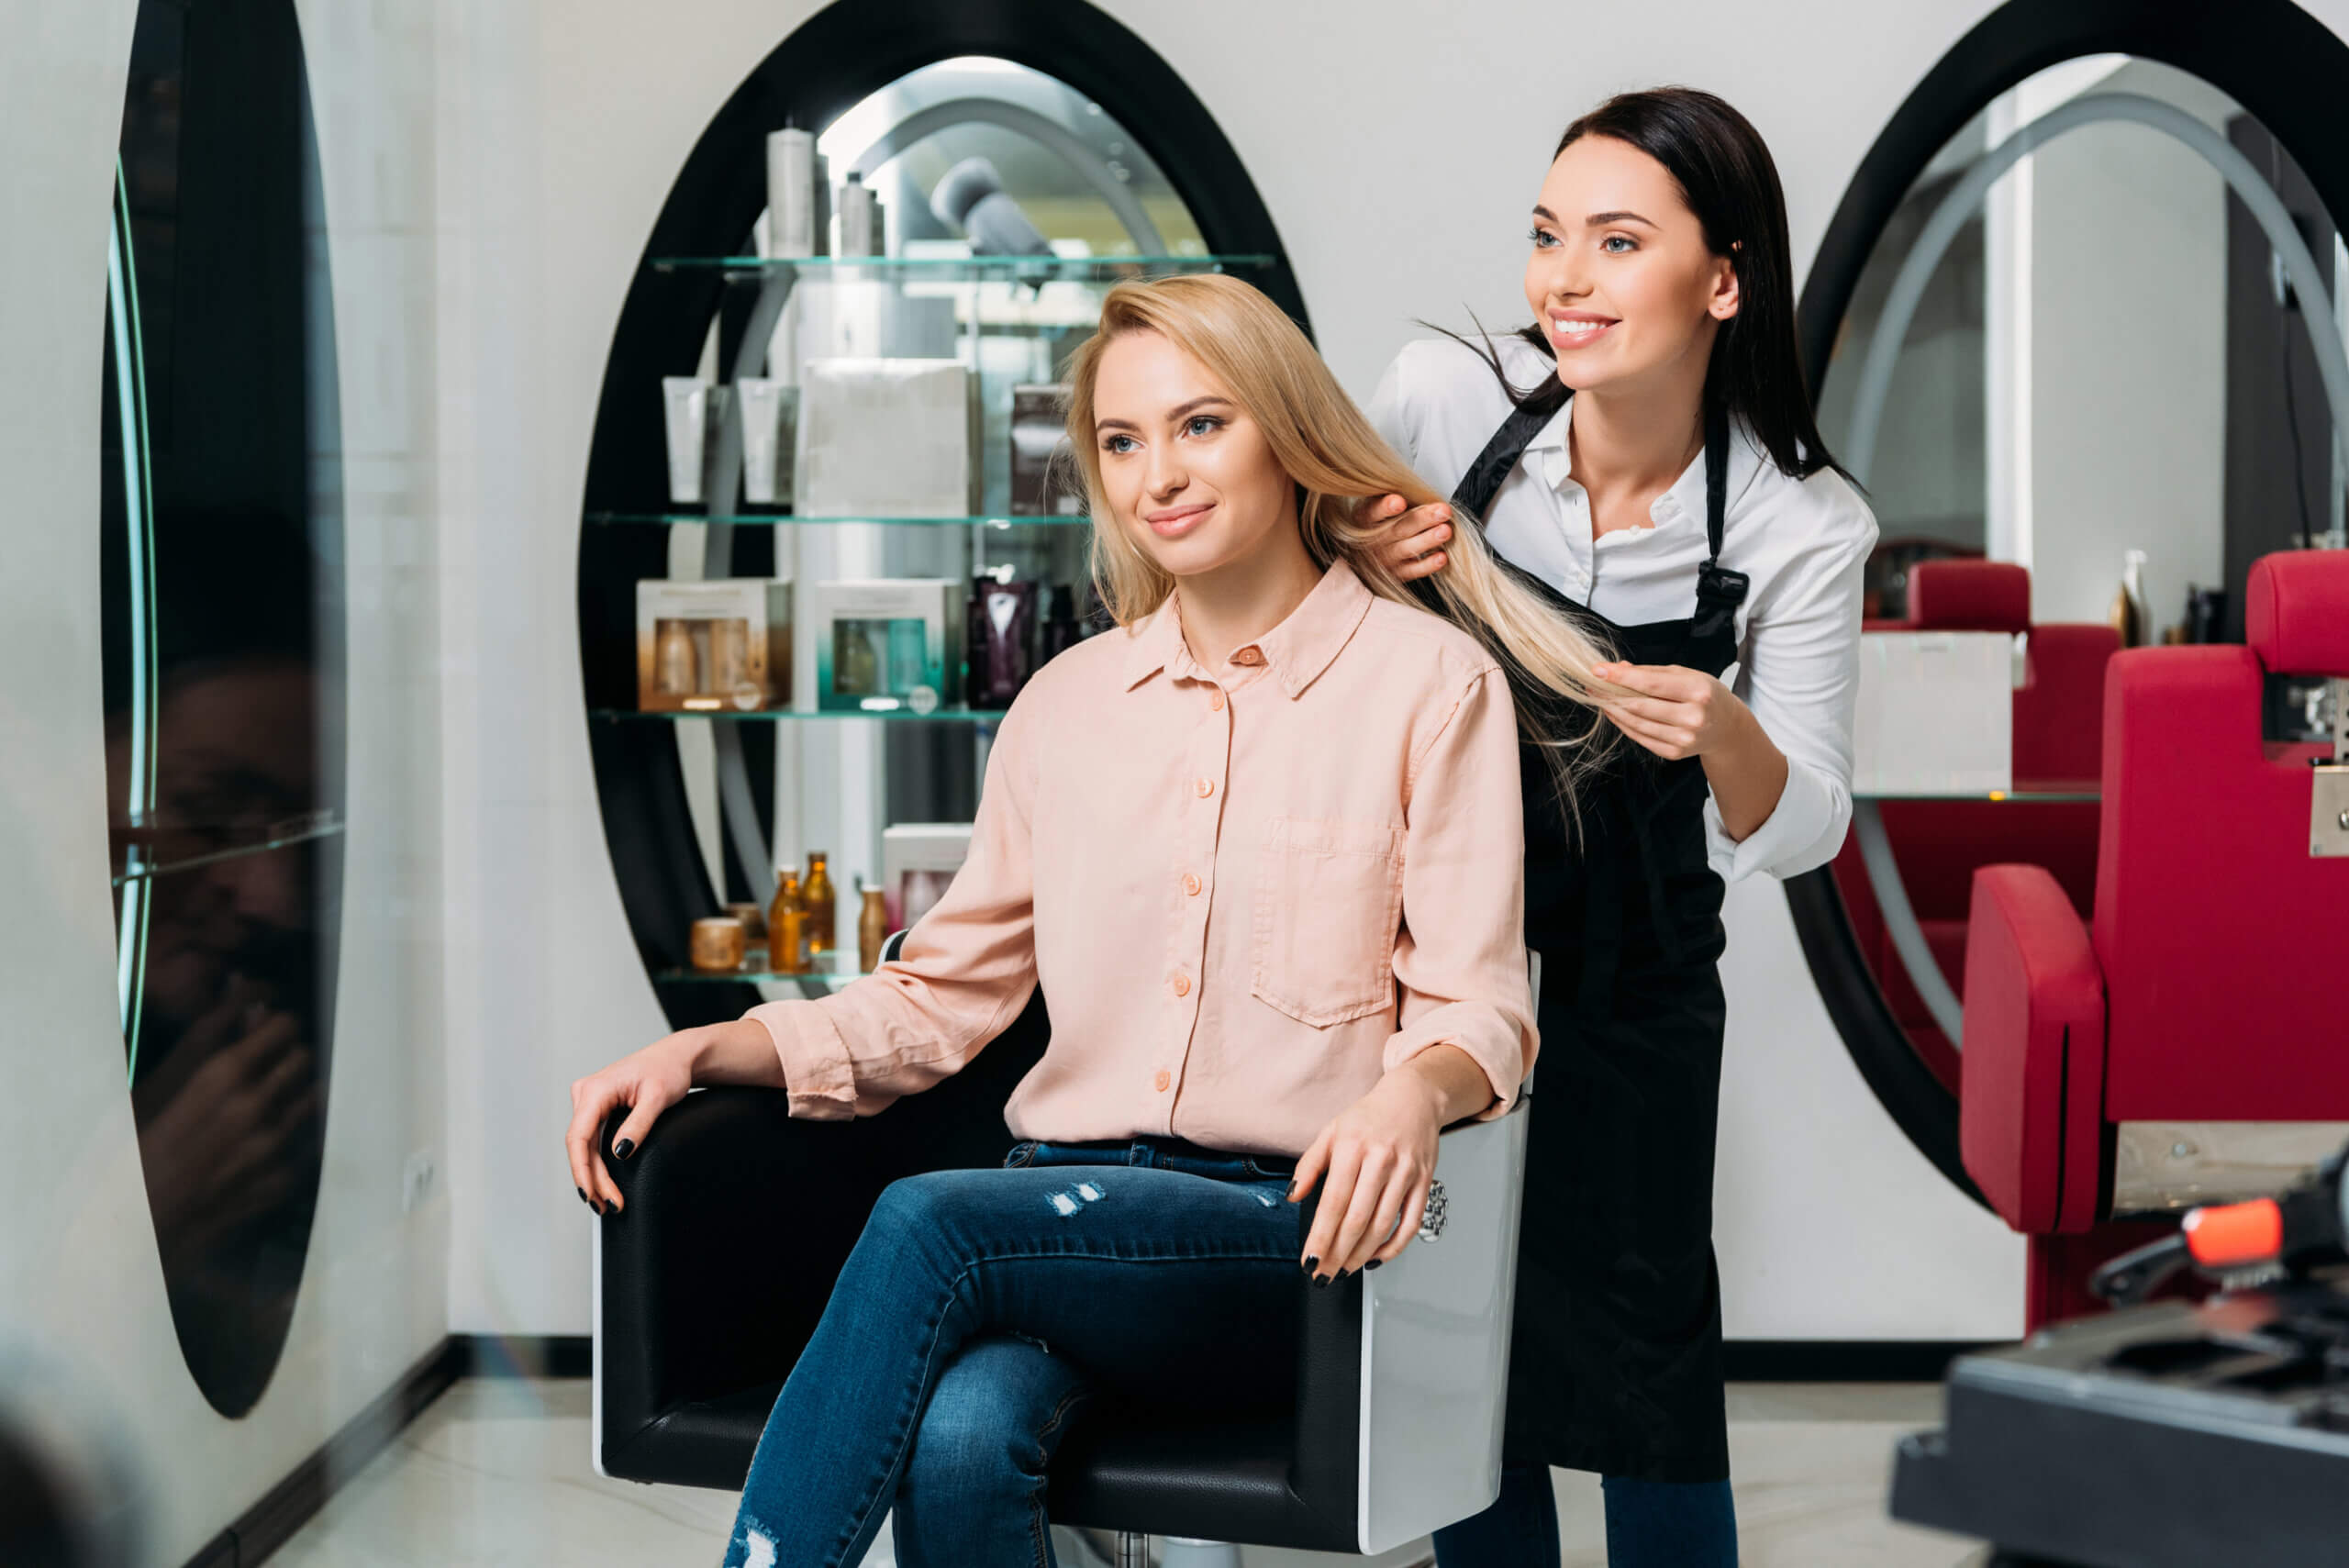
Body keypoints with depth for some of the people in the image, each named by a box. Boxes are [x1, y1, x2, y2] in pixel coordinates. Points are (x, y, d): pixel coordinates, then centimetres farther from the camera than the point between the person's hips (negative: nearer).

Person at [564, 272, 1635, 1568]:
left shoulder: (1427, 681, 3)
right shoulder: (1068, 704, 17)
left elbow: (1478, 1004, -2)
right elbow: (945, 989, 19)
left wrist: (1413, 1088, -26)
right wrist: (708, 1050, 4)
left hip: (1293, 1231, -3)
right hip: (1071, 1207, 3)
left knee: (926, 1224, -31)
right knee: (959, 1442, -32)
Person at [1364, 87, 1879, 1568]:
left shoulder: (1803, 531, -15)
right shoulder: (1443, 394, -14)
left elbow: (1801, 834, -10)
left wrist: (1725, 736, -33)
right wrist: (1387, 571, -21)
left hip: (1629, 985, -1)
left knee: (1644, 1340, 0)